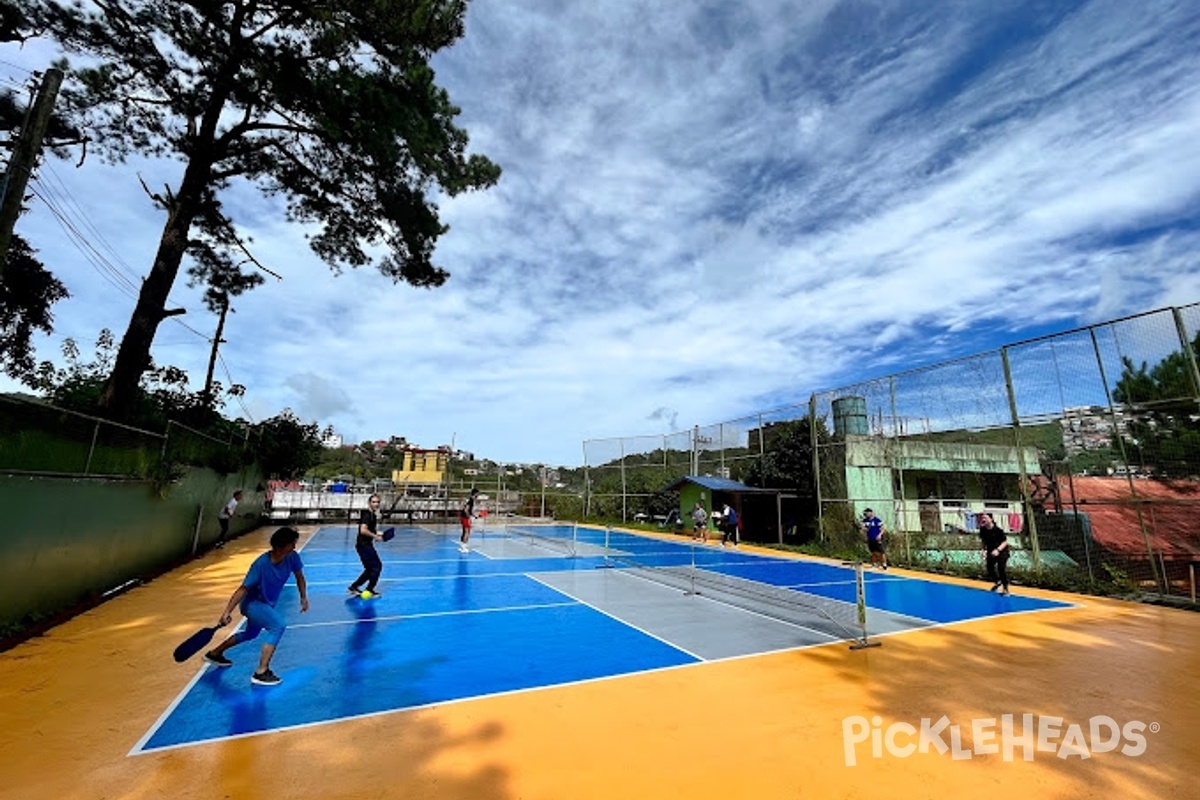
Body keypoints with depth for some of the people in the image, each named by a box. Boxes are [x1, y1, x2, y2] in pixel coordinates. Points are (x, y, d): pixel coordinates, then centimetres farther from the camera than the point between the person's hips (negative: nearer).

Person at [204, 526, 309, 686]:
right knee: (279, 625, -30)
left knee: (250, 634, 32)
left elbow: (299, 576, -1)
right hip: (251, 603, -8)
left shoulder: (292, 557, -18)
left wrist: (303, 597, -1)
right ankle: (261, 672, -21)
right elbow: (243, 589, -29)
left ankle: (215, 653, 56)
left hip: (266, 604, 8)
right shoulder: (261, 564, -33)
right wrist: (227, 611, -35)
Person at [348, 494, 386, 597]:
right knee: (377, 566, -4)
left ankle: (353, 587, 24)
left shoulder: (372, 515, 12)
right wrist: (375, 536, -20)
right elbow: (363, 530, -28)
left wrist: (376, 533, 9)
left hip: (366, 545, 10)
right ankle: (369, 590, 6)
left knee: (370, 569, 16)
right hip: (364, 545, -10)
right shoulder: (367, 514, -17)